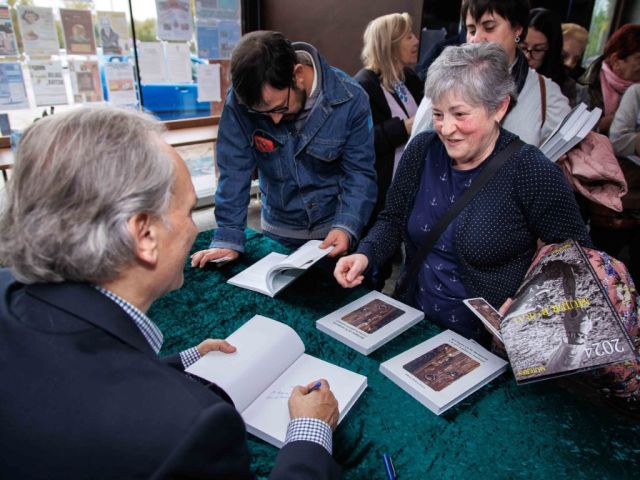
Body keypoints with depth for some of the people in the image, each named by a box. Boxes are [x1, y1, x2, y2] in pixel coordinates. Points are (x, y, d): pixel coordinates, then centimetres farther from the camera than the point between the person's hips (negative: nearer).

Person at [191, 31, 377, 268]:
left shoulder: (350, 100, -20)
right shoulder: (241, 99, -18)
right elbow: (235, 170, -14)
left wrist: (346, 227, -30)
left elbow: (360, 173, -15)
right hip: (278, 234, 1)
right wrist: (228, 238, -20)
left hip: (336, 232, -1)